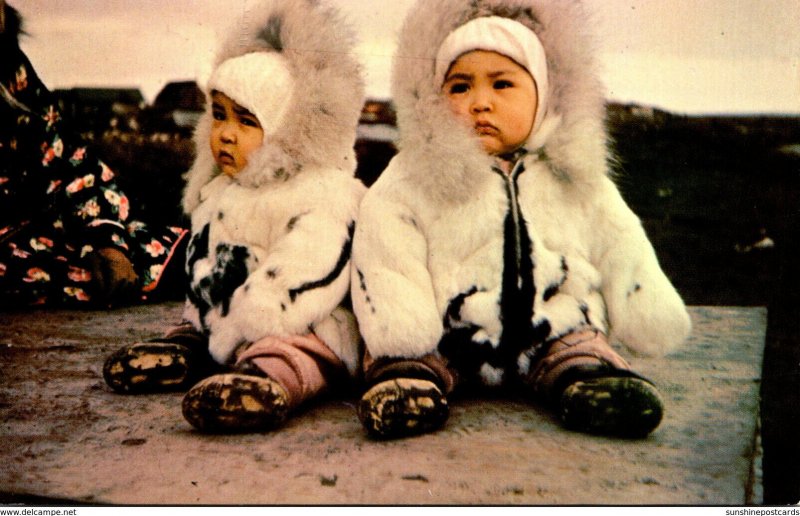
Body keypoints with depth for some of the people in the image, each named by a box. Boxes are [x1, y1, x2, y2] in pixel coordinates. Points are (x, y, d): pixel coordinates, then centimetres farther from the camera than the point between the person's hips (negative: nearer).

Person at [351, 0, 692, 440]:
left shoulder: (576, 181, 7)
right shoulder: (410, 182, -2)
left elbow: (618, 250, 15)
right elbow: (384, 262, -8)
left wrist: (653, 321, 13)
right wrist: (400, 352, -19)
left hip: (554, 336, 2)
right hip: (445, 346, -1)